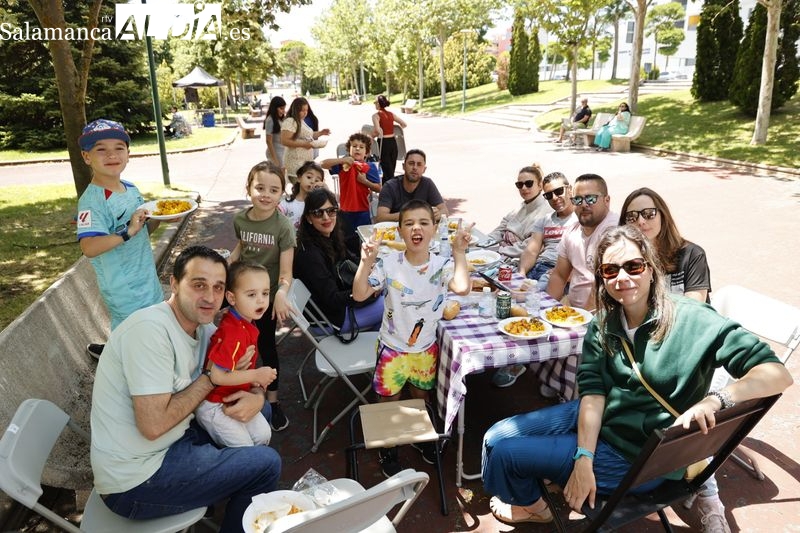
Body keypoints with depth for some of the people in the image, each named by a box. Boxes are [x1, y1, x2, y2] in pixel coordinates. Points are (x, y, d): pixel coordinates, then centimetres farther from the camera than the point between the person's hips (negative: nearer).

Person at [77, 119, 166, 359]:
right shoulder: (92, 200, -20)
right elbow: (89, 248, -31)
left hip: (147, 279, 8)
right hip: (123, 290, -8)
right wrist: (127, 232, -38)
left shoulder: (132, 190, 4)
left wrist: (160, 217, -4)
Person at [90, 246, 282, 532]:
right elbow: (153, 425, -29)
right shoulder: (150, 330, -26)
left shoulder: (203, 327, 0)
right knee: (267, 463, -7)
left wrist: (257, 397, -13)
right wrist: (212, 376, -18)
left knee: (256, 411, 14)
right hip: (136, 480, -8)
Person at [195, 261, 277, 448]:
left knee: (263, 434, 10)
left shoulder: (246, 325, -1)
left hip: (234, 399, 9)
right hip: (214, 405, -9)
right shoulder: (232, 333, -31)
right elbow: (217, 376, -32)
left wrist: (253, 380, 0)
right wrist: (255, 375, -25)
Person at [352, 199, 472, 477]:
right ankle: (388, 449, 41)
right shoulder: (388, 264, -19)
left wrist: (459, 254, -35)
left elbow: (463, 288, -34)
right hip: (392, 348, -2)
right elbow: (359, 295, -25)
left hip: (426, 348, 2)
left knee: (421, 396, 24)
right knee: (390, 401, 15)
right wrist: (366, 263, -36)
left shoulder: (442, 265, -15)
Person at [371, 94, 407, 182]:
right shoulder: (391, 114, 9)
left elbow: (377, 130, -23)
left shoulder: (376, 115, -9)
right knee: (391, 169, 14)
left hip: (383, 143, -6)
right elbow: (404, 124, 12)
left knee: (388, 171, -2)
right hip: (393, 142, 6)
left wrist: (371, 137, -6)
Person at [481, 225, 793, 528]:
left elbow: (777, 373, -23)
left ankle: (533, 506, 28)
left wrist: (715, 400, -42)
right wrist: (583, 458, -23)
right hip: (592, 421, 5)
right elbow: (593, 393, -11)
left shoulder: (692, 321, -20)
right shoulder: (601, 326, -3)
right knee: (496, 438, 2)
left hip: (637, 456, -5)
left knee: (505, 454, -8)